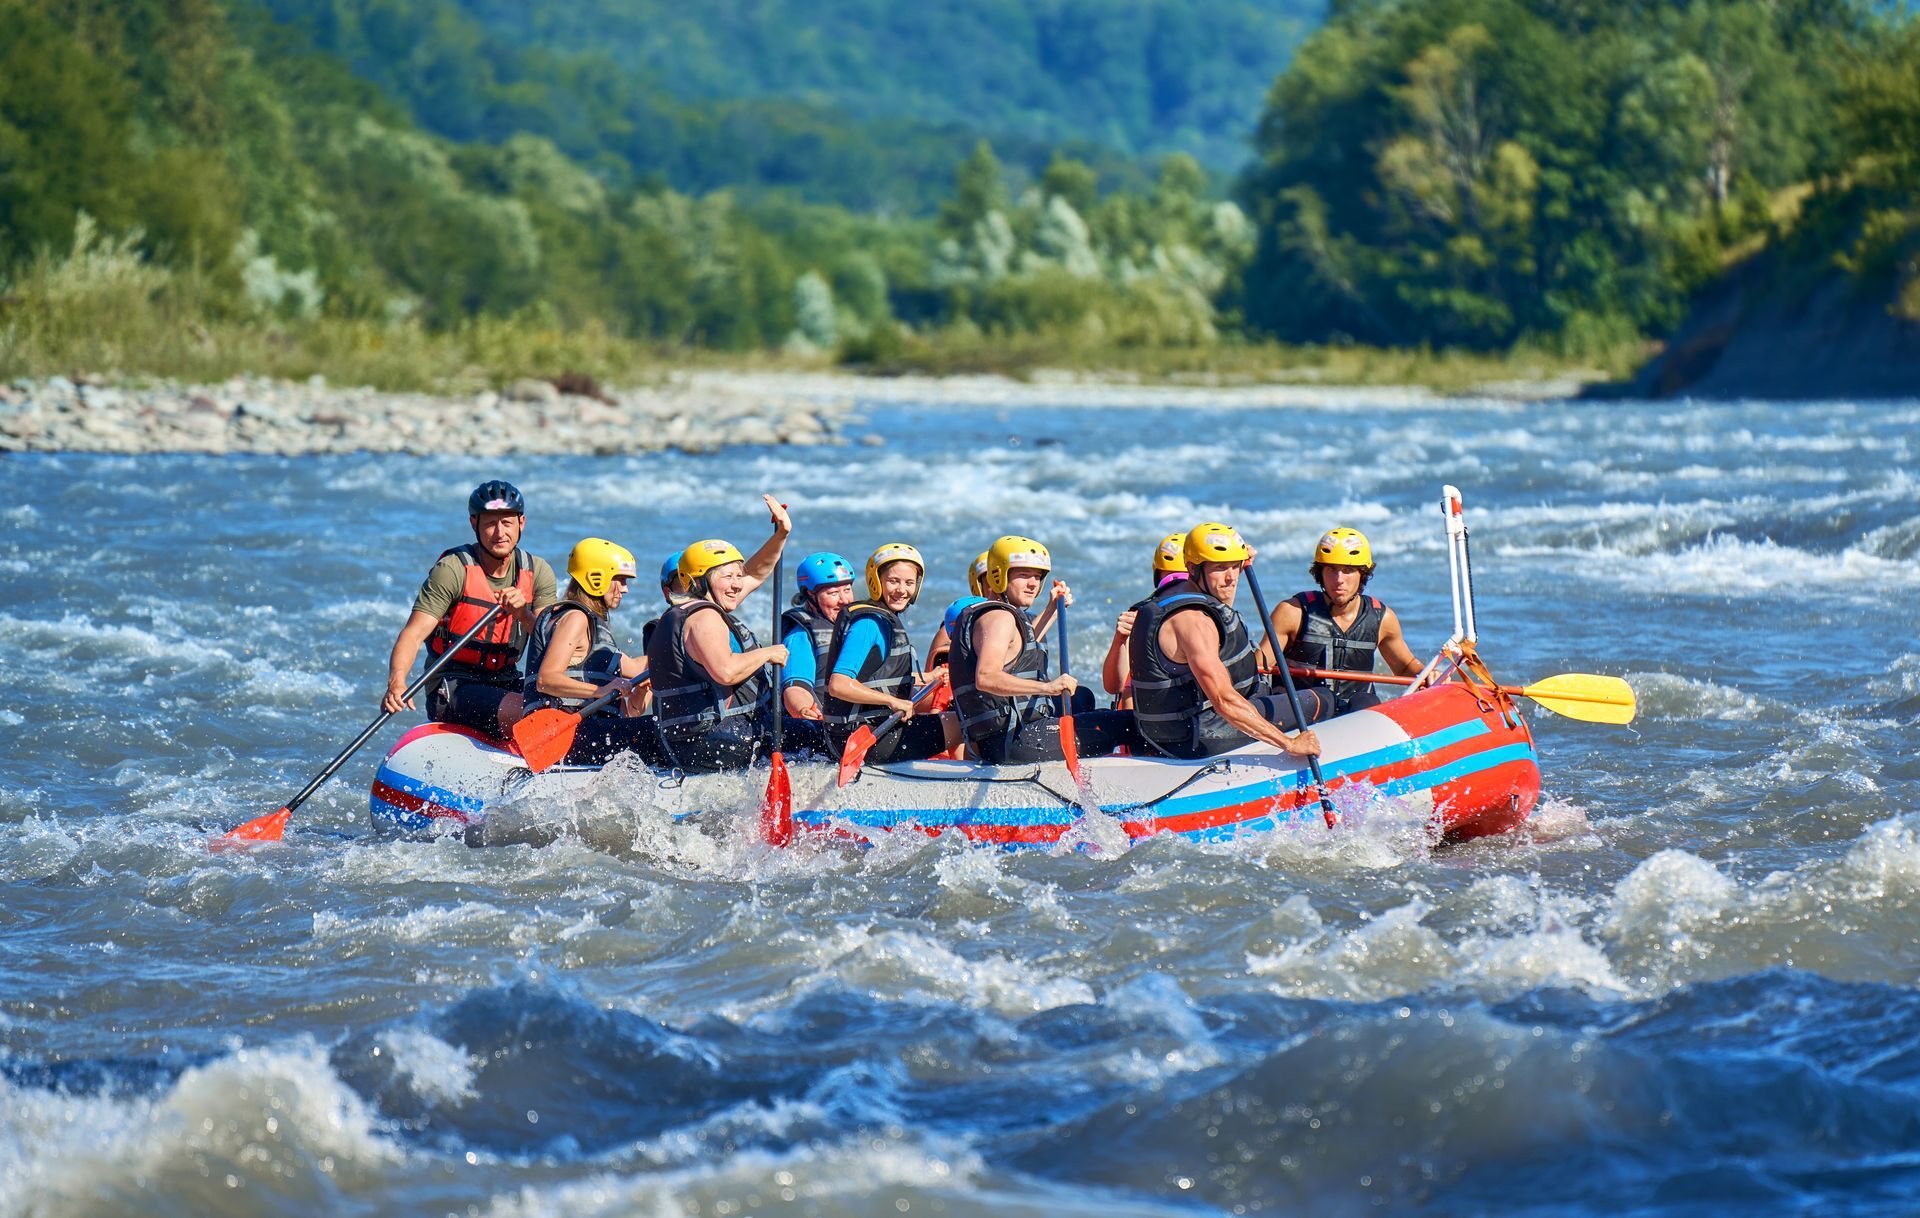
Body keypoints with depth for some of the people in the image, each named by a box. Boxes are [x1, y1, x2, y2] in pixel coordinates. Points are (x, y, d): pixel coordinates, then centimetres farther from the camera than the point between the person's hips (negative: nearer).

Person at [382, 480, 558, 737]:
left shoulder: (538, 572, 5)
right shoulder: (453, 569, -10)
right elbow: (414, 634, -17)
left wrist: (523, 614, -24)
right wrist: (397, 681, -36)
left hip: (507, 684, 6)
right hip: (452, 688, -6)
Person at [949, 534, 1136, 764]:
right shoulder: (999, 617, -13)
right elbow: (985, 678, -31)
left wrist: (1052, 610, 37)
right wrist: (1047, 687, -36)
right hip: (1014, 742, -11)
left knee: (1083, 699, 35)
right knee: (1128, 724, -15)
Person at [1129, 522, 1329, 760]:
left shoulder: (1177, 590, 8)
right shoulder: (1192, 619, -25)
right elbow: (1225, 702, -33)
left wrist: (1239, 566, 26)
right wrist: (1290, 744, -33)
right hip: (1197, 741, -11)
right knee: (1319, 703, -7)